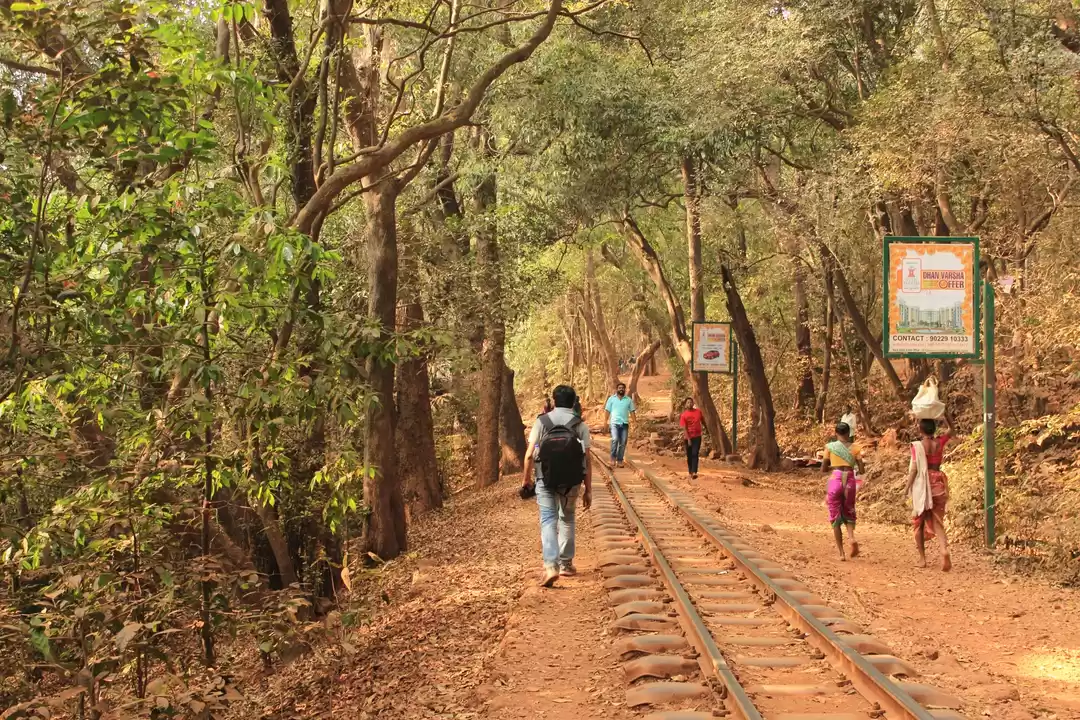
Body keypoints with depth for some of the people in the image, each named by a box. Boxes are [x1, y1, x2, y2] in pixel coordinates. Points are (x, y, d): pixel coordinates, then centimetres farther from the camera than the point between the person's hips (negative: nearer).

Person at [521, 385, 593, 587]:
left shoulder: (541, 421, -2)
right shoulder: (580, 425, -2)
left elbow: (530, 454, -6)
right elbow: (587, 459, -5)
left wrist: (526, 478, 10)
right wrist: (588, 490, 2)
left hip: (546, 479, -1)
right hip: (571, 481, 1)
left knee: (548, 521, -1)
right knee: (566, 519, 21)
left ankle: (551, 566, -19)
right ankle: (565, 564, 26)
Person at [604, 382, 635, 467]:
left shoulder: (629, 400, 10)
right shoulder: (611, 399, 6)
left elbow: (632, 411, 9)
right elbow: (607, 411, 5)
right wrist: (605, 422, -3)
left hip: (625, 424, 2)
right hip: (614, 423, -2)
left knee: (623, 443, 2)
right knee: (615, 439, -21)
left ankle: (620, 460, 10)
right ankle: (613, 457, -6)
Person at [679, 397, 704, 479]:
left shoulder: (698, 412, 2)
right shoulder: (684, 415, -6)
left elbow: (703, 421, 15)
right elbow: (684, 428, -10)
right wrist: (688, 439, -17)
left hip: (697, 436, 0)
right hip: (689, 437, 0)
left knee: (695, 454, -12)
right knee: (689, 455, 8)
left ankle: (694, 472, -21)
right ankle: (690, 472, 22)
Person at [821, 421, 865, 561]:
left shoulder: (830, 447, 2)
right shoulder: (854, 448, 5)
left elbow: (823, 469, 4)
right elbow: (861, 470, 3)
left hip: (835, 480, -1)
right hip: (850, 481, 2)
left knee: (835, 518, 9)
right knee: (849, 513, 21)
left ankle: (841, 553, 6)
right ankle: (852, 537, -8)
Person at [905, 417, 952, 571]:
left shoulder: (917, 446, -11)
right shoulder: (940, 443, 0)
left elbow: (914, 469, -13)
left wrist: (908, 489, -6)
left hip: (921, 485, -3)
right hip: (938, 484, 3)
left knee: (919, 522, 12)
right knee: (938, 521, 6)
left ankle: (922, 557, 17)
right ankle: (944, 549, -20)